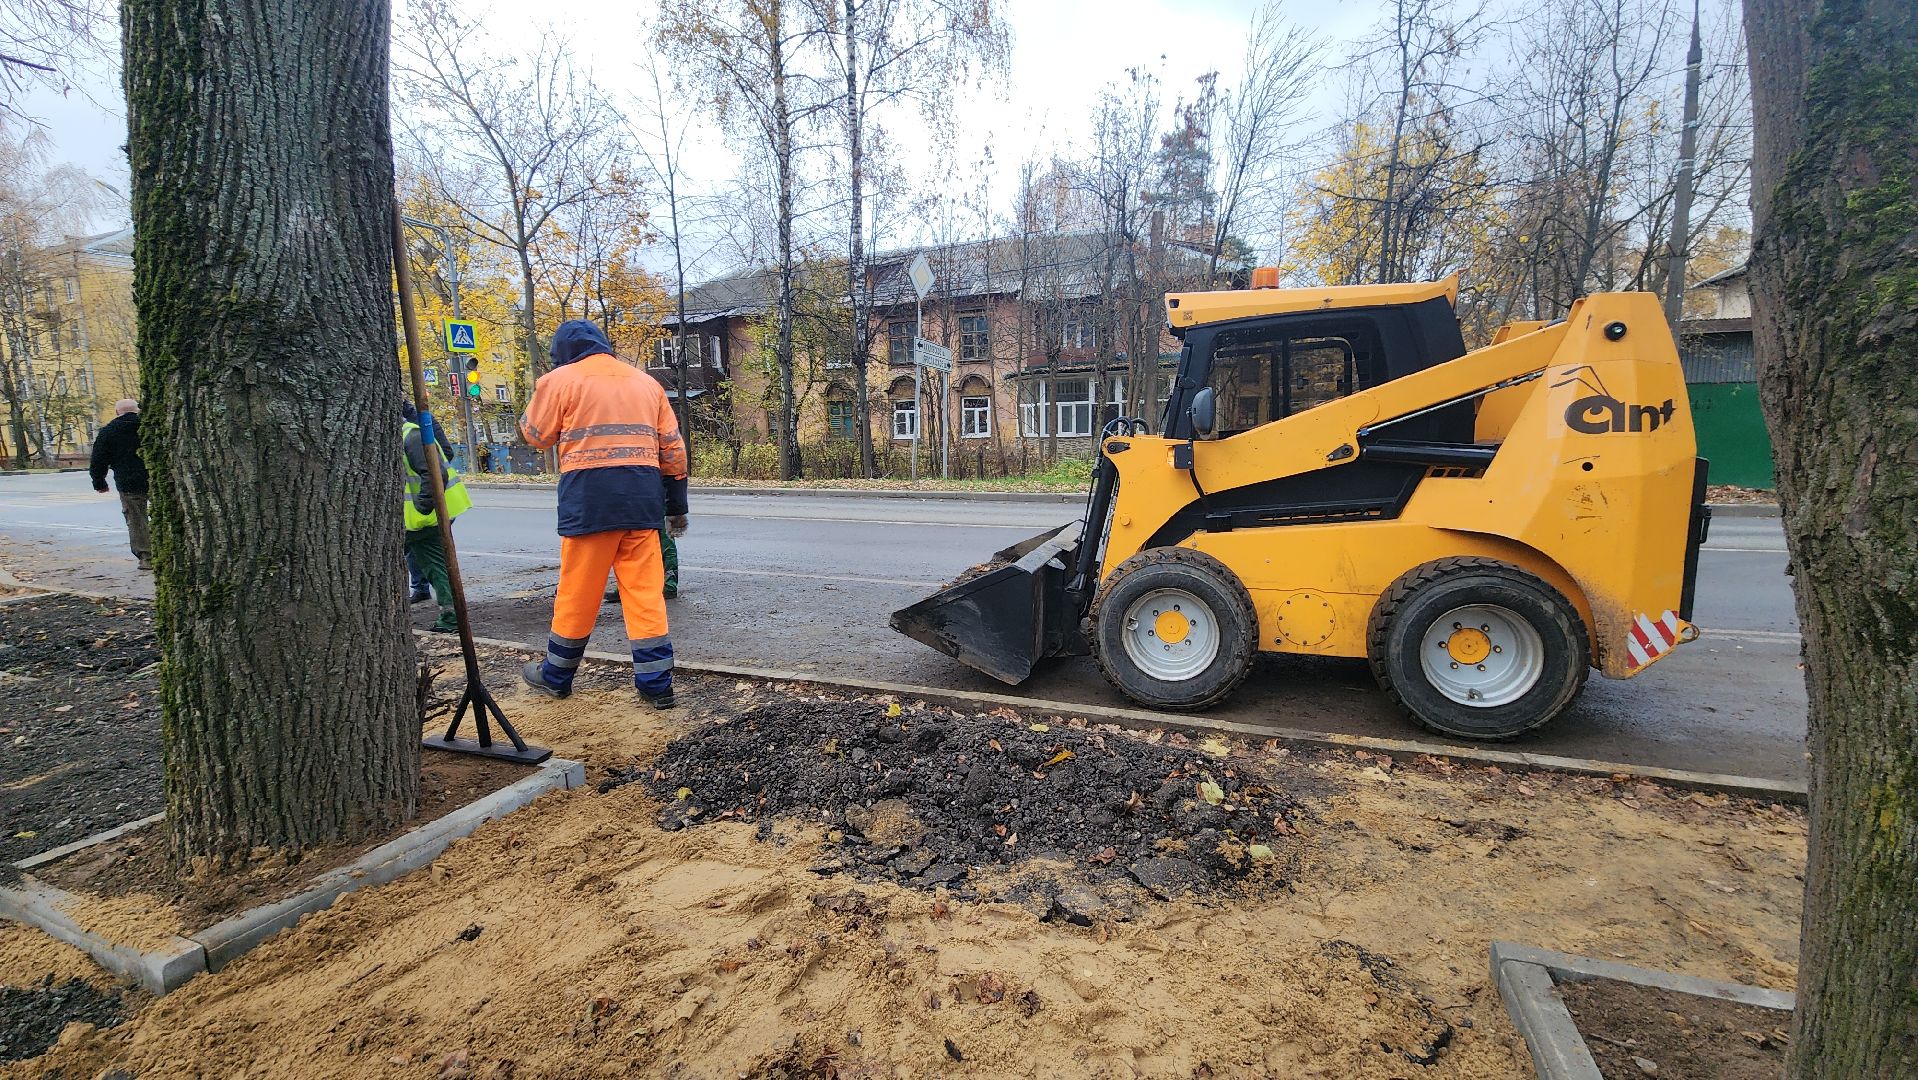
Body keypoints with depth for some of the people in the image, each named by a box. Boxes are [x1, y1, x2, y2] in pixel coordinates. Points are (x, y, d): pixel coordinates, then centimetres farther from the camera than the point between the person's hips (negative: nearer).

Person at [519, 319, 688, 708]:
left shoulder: (561, 379, 3)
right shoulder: (646, 382, 16)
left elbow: (537, 435, 12)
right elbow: (672, 447, 14)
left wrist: (540, 394, 28)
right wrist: (676, 505, 19)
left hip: (590, 499, -3)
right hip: (643, 500, 4)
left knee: (577, 592, 8)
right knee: (646, 592, 5)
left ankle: (556, 676, 26)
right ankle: (656, 684, 5)